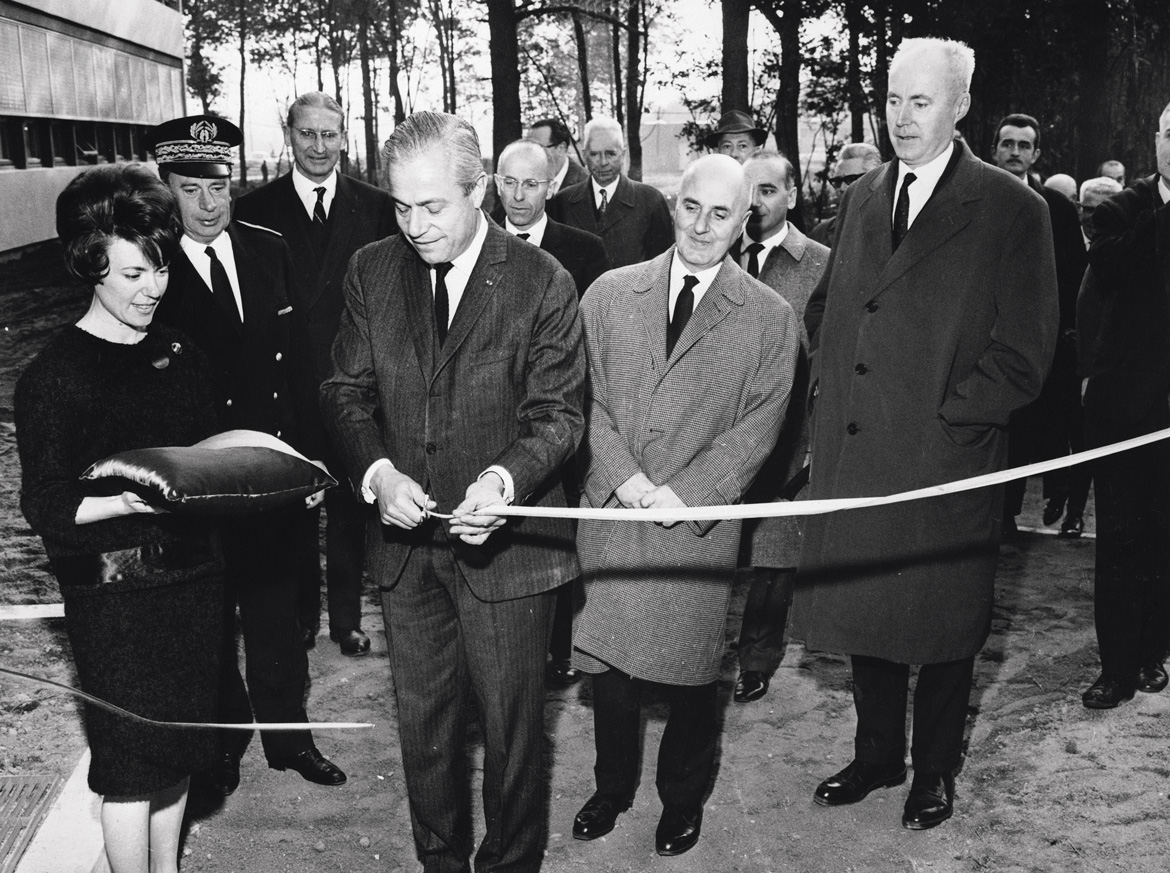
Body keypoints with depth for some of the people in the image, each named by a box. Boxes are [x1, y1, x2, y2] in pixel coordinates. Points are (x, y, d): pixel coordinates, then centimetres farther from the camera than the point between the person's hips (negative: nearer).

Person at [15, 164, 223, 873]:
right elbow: (47, 506, -12)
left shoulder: (181, 356, 8)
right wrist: (128, 502, -29)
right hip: (115, 594, -6)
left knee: (180, 747, 16)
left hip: (192, 575, 6)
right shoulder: (53, 377, -11)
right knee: (133, 760, 3)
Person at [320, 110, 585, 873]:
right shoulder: (373, 272, 1)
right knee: (424, 722, 19)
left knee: (511, 725, 12)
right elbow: (346, 392, 4)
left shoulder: (541, 282, -11)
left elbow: (559, 415, -9)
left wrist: (505, 477, -29)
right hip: (406, 539, 4)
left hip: (505, 545, -3)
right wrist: (377, 470, -16)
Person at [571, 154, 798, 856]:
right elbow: (586, 396, 3)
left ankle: (684, 799, 32)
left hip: (700, 526, -1)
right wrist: (623, 474, -11)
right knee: (610, 666, 11)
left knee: (689, 675, 8)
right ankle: (613, 788, 33)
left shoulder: (770, 317, 0)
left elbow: (759, 425, -5)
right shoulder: (609, 294, 6)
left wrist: (683, 492, -14)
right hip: (610, 512, 2)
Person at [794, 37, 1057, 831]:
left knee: (942, 624, 10)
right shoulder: (861, 197, 10)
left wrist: (947, 415, -14)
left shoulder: (1012, 209, -7)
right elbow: (826, 308, 21)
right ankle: (877, 755, 35)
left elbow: (1024, 353, -9)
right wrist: (830, 382, 6)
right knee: (865, 611, 16)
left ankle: (935, 770, 30)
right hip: (853, 450, 5)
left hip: (945, 456, -5)